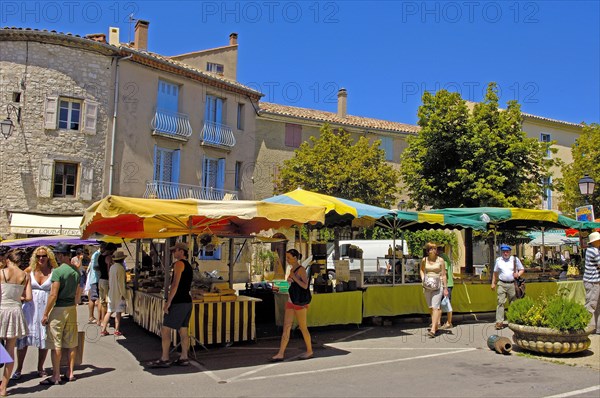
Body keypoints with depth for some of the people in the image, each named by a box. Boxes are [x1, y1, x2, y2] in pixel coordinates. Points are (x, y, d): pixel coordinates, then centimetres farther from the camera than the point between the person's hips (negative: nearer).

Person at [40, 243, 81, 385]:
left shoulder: (58, 271, -15)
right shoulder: (76, 270, 7)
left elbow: (53, 295, -16)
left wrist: (45, 314, -10)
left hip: (59, 309, -7)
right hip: (72, 309, 7)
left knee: (56, 344, 1)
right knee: (71, 343, 11)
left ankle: (56, 376, 6)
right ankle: (70, 373, 17)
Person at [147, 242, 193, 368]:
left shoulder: (179, 264, -10)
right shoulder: (188, 266, 18)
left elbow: (175, 284, -19)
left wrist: (168, 302, -18)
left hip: (178, 302, -9)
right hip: (187, 302, 9)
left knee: (165, 330, -3)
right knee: (183, 332, 11)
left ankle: (164, 359, -1)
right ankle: (184, 358, 14)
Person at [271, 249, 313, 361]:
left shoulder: (301, 270, -13)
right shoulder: (292, 269, 12)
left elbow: (305, 286, -24)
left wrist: (293, 277, -22)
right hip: (291, 301, 8)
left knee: (303, 328, 4)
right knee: (286, 328, 3)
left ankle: (309, 351, 20)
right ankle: (280, 354, 3)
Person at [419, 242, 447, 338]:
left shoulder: (440, 260, -3)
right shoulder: (424, 260, 4)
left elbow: (443, 275, -1)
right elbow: (421, 270, 23)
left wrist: (445, 288, -2)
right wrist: (423, 278, 5)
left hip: (437, 285, -4)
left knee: (435, 307, -12)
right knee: (430, 307, 10)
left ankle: (433, 330, -18)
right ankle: (436, 324, 27)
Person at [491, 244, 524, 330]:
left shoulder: (515, 259, 4)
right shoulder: (498, 260, 8)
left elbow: (522, 269, 11)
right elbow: (495, 272, 17)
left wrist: (518, 274, -10)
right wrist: (493, 283, 14)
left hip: (512, 284, 0)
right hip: (502, 284, 0)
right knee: (500, 302, -8)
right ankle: (499, 322, -9)